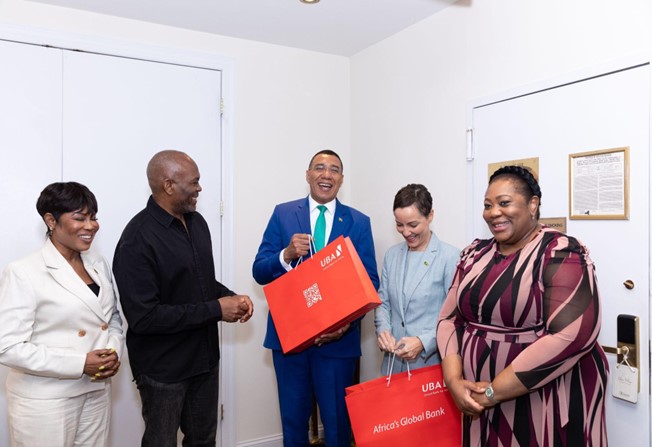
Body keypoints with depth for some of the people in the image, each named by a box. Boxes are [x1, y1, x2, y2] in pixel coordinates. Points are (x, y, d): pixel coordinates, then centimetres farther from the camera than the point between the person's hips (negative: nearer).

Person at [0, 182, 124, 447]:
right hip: (44, 402, -5)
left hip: (97, 392, 6)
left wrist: (114, 352, -6)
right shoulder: (23, 273, -14)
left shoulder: (98, 264, 5)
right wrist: (79, 364, -21)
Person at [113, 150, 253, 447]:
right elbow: (144, 317, -25)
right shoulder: (137, 240, -21)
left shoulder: (196, 222, 3)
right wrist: (216, 310, -22)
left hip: (204, 357, 7)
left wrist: (231, 298, -6)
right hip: (162, 368, -6)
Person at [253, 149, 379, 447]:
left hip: (338, 338, 0)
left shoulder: (359, 222, 1)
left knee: (337, 422, 12)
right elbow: (259, 273, -1)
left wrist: (348, 322, -19)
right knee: (293, 419, 16)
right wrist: (287, 255, -22)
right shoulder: (283, 214, 1)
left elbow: (370, 282, -2)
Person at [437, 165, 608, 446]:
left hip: (548, 405, -5)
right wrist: (454, 381, -11)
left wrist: (494, 391, -19)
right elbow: (450, 318, 5)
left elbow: (572, 336, -23)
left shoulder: (561, 252, -13)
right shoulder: (474, 254, 5)